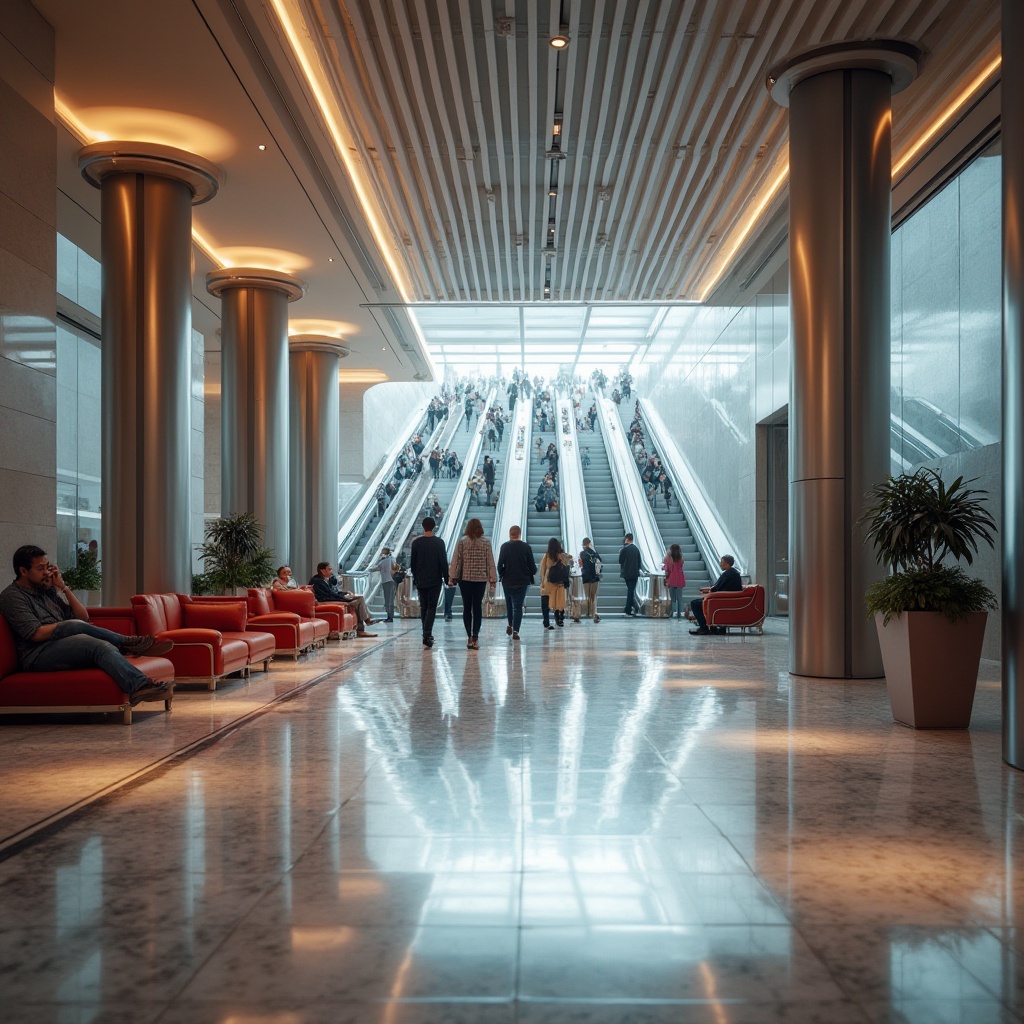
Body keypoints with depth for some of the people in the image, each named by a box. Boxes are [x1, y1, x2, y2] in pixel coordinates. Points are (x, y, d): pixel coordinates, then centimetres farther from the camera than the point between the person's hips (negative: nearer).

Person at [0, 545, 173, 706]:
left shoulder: (48, 590, 23)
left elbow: (83, 617, 18)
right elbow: (36, 634, -12)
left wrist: (63, 587, 11)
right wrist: (68, 625, -1)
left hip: (62, 648, 7)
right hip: (37, 657, -7)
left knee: (103, 647, -28)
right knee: (75, 626, -33)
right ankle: (128, 643, -22)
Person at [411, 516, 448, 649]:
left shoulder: (416, 543, 0)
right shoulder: (439, 542, -6)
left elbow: (412, 563, 5)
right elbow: (444, 562, -5)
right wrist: (446, 577, 4)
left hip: (421, 581, 2)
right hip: (435, 580, -2)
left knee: (423, 607, 14)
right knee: (432, 607, -2)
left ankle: (427, 635, 19)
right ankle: (427, 636, -16)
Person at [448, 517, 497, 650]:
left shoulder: (462, 542, -1)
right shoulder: (486, 542, 1)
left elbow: (455, 560, -2)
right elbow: (490, 562, 2)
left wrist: (452, 577, 3)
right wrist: (493, 580, 6)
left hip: (465, 578, 0)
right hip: (481, 579, 0)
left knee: (467, 607, 5)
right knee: (478, 607, 4)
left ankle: (470, 637, 4)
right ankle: (475, 636, -5)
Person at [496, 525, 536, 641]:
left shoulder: (504, 547, -5)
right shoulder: (526, 547, -5)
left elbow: (500, 565, -5)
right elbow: (532, 565, -3)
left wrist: (501, 575, 13)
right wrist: (533, 572, 18)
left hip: (507, 581, 1)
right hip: (522, 581, -1)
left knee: (509, 604, 21)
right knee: (518, 606, 1)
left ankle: (510, 625, 30)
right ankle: (515, 631, -6)